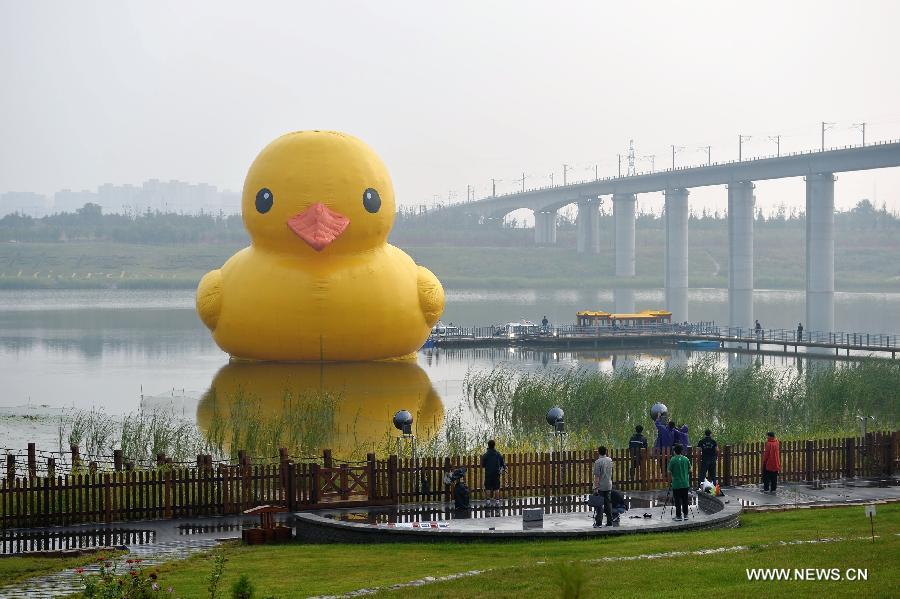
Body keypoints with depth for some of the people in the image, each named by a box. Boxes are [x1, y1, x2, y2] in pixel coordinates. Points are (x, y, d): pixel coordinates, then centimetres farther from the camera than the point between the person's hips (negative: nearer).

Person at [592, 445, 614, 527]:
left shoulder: (598, 462, -16)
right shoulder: (610, 460, 4)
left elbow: (597, 476, -17)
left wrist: (596, 487, -15)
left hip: (600, 487, -6)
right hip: (608, 486, 6)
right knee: (608, 503, 12)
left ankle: (598, 523, -4)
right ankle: (609, 522, 14)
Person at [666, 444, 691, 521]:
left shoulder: (673, 460, -10)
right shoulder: (686, 459, 1)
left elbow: (670, 472, -8)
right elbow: (689, 471, 9)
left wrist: (670, 479, 9)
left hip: (676, 484, -4)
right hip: (685, 483, 4)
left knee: (677, 501, 2)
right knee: (685, 500, 12)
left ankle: (678, 516, 3)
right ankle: (685, 515, 16)